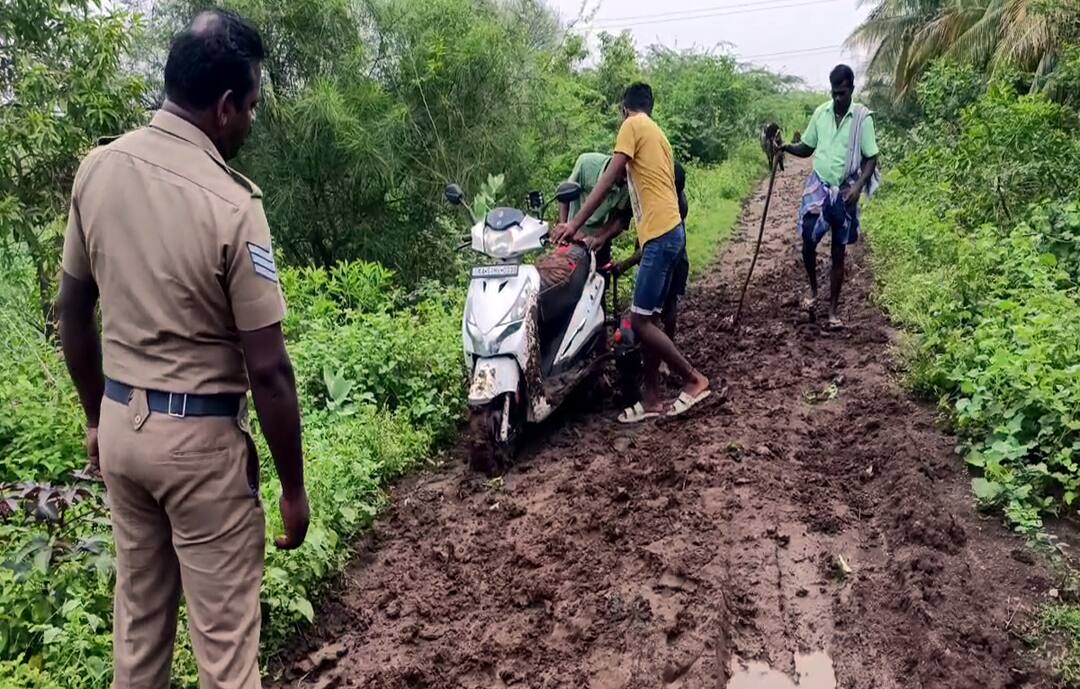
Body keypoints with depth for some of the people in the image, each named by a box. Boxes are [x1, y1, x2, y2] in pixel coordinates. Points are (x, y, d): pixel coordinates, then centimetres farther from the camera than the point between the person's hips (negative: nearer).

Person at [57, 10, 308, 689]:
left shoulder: (97, 169, -1)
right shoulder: (232, 204, -21)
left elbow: (73, 314, 8)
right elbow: (268, 369, -18)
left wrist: (98, 417, 21)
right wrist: (294, 487, -7)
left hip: (121, 424, 7)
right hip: (200, 436, -6)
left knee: (138, 608, 23)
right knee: (225, 632, 9)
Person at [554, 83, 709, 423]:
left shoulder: (633, 125, -1)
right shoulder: (657, 134, 25)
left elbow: (608, 179, -10)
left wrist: (575, 224, -10)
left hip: (660, 235, -10)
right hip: (668, 231, 10)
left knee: (639, 321, -7)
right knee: (646, 319, 11)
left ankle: (694, 379, 3)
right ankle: (651, 398, 15)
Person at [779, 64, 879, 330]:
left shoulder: (863, 117, -8)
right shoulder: (820, 113, 2)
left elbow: (871, 158, -6)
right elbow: (807, 148, 12)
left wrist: (858, 186, -21)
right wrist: (787, 147, -9)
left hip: (844, 192, -2)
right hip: (818, 185, 2)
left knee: (838, 253, 7)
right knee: (807, 240, -13)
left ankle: (834, 309, 17)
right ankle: (813, 290, 14)